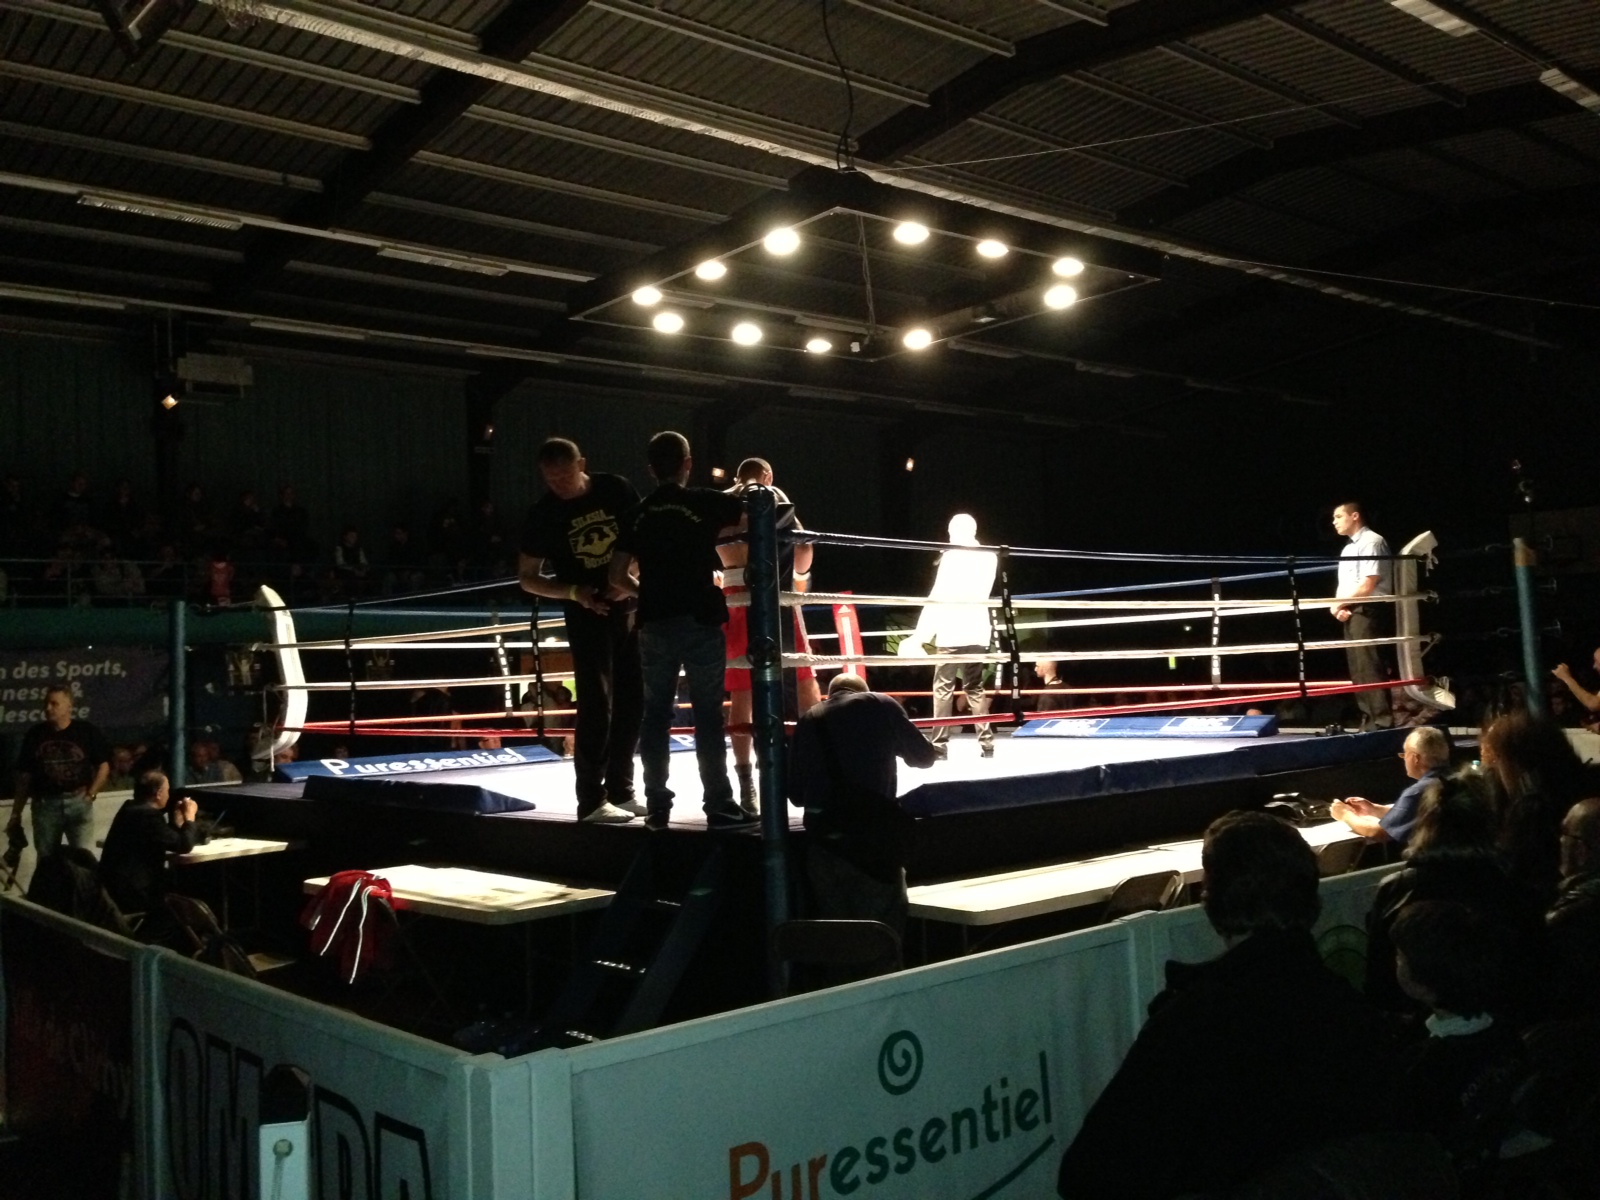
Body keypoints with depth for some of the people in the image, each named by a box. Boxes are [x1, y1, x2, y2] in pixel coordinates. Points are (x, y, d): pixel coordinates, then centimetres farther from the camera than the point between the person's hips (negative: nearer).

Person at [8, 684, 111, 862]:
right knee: (45, 860, 10)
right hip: (45, 804, 2)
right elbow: (24, 776, 8)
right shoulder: (34, 735, 4)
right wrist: (16, 813, 9)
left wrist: (91, 794, -5)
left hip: (78, 802, -2)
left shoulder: (87, 732, -1)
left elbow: (104, 766, 6)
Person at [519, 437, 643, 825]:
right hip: (587, 614, -4)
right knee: (596, 705, -7)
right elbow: (527, 577, -2)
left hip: (630, 606, 4)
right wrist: (574, 592, -16)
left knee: (634, 701, 8)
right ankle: (591, 800, -1)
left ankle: (620, 790, 21)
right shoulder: (543, 514, -8)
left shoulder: (616, 490, -3)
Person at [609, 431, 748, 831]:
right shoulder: (705, 503, -4)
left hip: (654, 624, 4)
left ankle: (656, 805, 12)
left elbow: (617, 575, 6)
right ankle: (719, 805, 1)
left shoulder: (637, 514, 7)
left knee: (656, 713, 10)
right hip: (699, 620, -4)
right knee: (708, 713, 0)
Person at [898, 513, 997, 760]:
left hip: (951, 632, -5)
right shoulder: (989, 557, 8)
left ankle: (939, 745, -4)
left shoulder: (952, 557, -9)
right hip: (977, 631, 5)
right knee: (975, 687, 13)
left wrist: (920, 635, -12)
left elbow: (937, 598, -13)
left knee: (943, 688, 0)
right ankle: (986, 742, 7)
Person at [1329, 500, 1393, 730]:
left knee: (1369, 668, -12)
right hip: (1351, 613, 10)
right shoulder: (1349, 548, 20)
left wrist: (1340, 603, -9)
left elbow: (1368, 585, -16)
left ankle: (1382, 721, -11)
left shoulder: (1371, 541, -8)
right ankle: (1369, 721, 16)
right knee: (1358, 670, 11)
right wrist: (1339, 607, 0)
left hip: (1367, 611, -10)